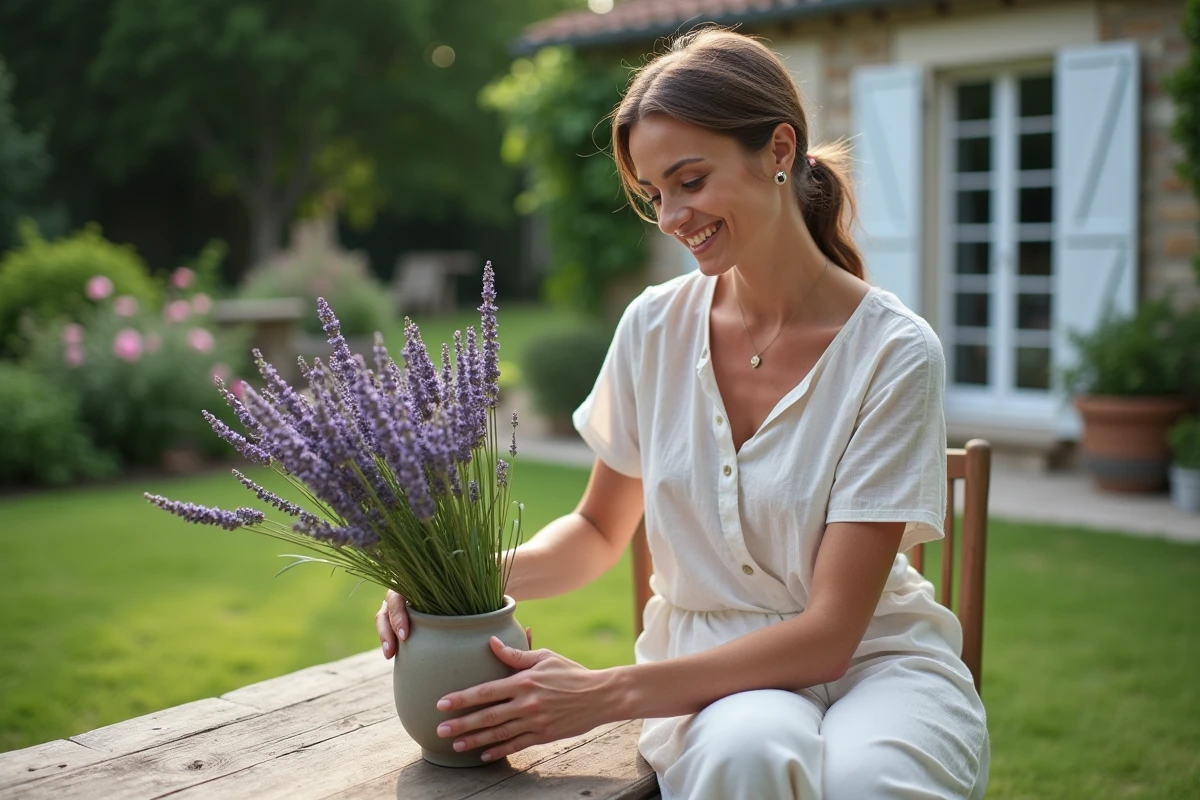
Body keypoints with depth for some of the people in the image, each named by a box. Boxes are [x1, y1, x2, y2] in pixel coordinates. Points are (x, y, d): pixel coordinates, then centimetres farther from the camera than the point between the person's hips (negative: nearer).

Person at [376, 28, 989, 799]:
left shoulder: (895, 353, -15)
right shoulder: (656, 326, -4)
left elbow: (829, 630, -16)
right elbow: (599, 530, 10)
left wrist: (608, 694, -24)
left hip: (874, 656, -1)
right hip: (712, 666, 2)